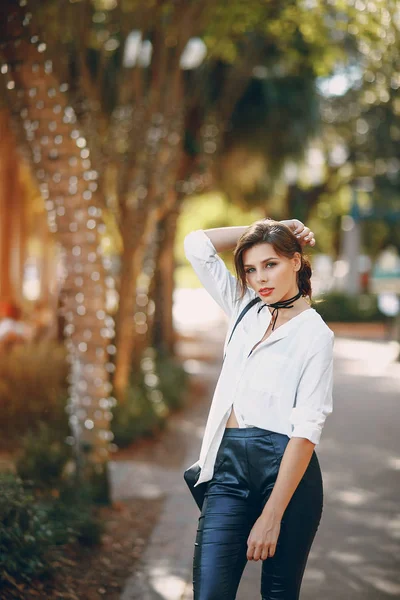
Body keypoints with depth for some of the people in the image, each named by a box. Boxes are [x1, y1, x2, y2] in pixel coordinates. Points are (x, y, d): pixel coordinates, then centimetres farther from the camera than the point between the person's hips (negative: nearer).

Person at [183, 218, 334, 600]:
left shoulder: (315, 335, -6)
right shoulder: (246, 309, 11)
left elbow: (305, 432, -13)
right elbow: (197, 244, 12)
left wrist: (271, 517, -18)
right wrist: (265, 229, 6)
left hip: (284, 470, -4)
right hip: (229, 467, 5)